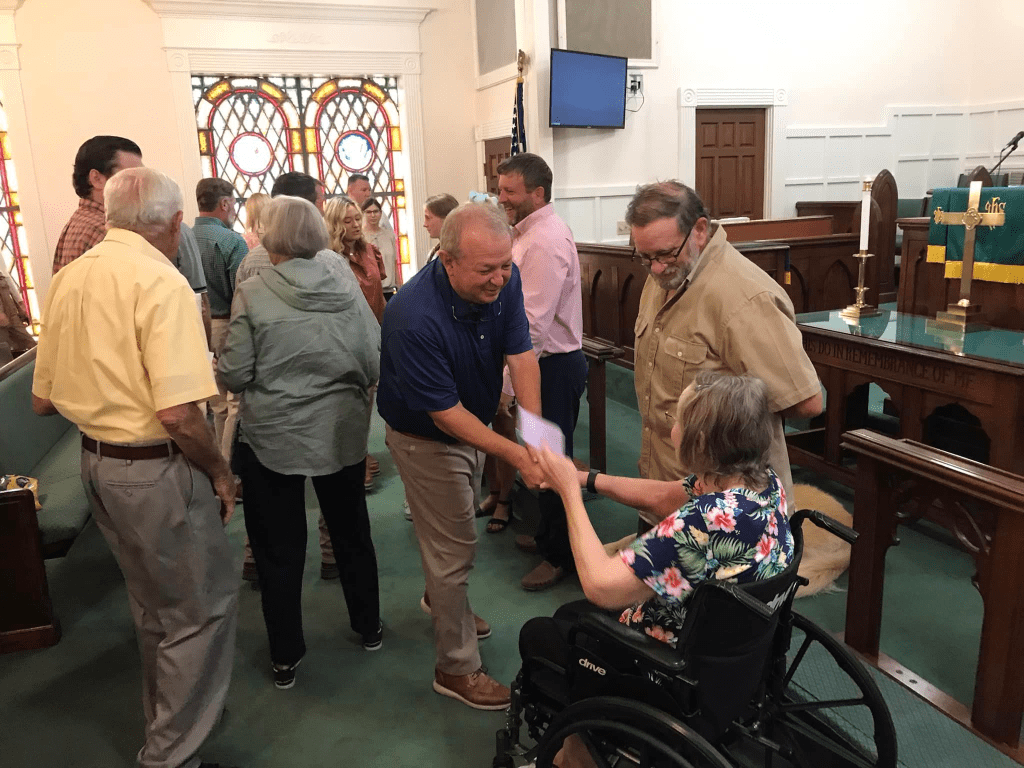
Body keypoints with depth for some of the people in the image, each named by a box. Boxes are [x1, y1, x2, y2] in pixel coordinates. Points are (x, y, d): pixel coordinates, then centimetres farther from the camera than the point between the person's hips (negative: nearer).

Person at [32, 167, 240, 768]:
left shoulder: (68, 280, 5)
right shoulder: (160, 281, -20)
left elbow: (43, 400, 11)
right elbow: (178, 413, -27)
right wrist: (220, 470, -12)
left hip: (98, 463, 9)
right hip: (156, 469, -9)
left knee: (154, 605, 25)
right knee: (205, 607, 7)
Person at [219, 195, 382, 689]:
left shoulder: (252, 294, -13)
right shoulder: (346, 289, -6)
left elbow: (234, 376, -12)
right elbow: (375, 366, -5)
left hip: (271, 438, -2)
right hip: (342, 432, 3)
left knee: (279, 550, 12)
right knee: (352, 533, 21)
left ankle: (285, 658, 25)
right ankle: (368, 628, 37)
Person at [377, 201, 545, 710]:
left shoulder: (503, 280, -19)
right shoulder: (414, 319, -39)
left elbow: (521, 355, -21)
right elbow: (445, 414, -33)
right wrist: (515, 456, -37)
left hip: (472, 422, 7)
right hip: (425, 435, -7)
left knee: (454, 527, 27)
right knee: (454, 548, 2)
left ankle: (441, 599, 56)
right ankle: (458, 668, 20)